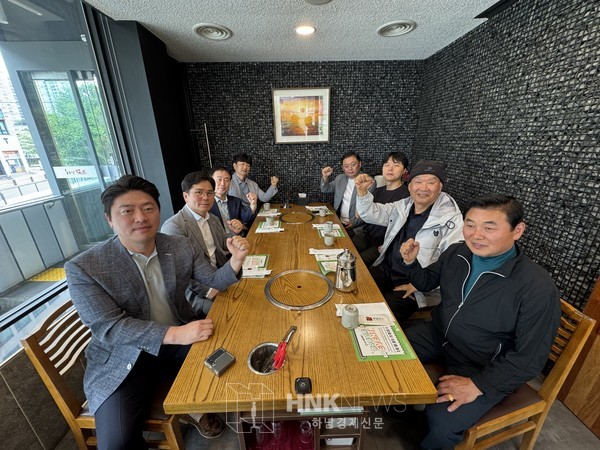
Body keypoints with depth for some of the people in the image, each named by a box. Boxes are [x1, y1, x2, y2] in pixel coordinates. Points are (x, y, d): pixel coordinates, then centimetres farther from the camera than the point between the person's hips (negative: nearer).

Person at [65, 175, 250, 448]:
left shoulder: (180, 246, -5)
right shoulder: (83, 268, -15)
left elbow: (215, 281, -3)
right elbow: (109, 327, -19)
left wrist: (236, 259, -24)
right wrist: (174, 334, -32)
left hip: (179, 337, 3)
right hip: (123, 357, -2)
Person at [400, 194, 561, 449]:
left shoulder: (538, 288, -25)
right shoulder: (457, 253, -9)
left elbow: (530, 359, -18)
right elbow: (428, 282, 8)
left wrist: (477, 385, -23)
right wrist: (411, 263, -11)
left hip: (483, 368, -4)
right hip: (437, 335, 5)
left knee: (442, 422, -18)